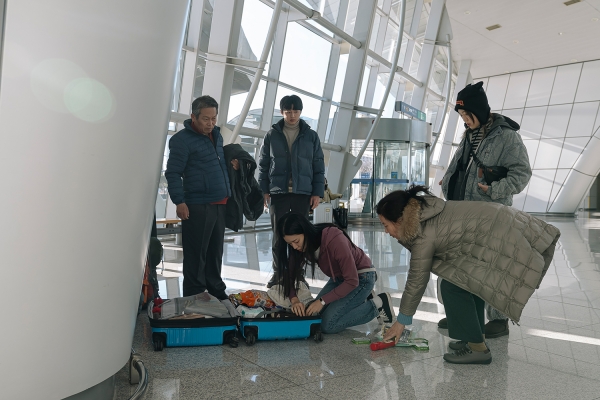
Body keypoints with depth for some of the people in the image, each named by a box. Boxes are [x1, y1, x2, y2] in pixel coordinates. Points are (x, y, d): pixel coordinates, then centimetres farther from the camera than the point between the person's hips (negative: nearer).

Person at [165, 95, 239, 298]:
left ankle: (216, 292, 28)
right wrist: (179, 201, -18)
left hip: (220, 205, 7)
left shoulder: (216, 135, 14)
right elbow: (173, 173, -11)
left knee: (215, 252, 16)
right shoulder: (182, 139, -8)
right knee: (196, 255, 0)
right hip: (197, 207, -7)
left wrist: (232, 164, 7)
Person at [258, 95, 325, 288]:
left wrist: (317, 192, -2)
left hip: (303, 193, 0)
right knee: (278, 235, 4)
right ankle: (278, 273, 16)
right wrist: (264, 190, -1)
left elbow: (319, 167, 5)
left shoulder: (311, 136, 5)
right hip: (277, 193, 0)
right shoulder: (271, 135, 5)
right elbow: (263, 165, 6)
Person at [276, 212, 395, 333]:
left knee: (328, 325, -17)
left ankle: (378, 304, -3)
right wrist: (294, 299, -28)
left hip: (361, 277, -7)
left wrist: (322, 301, -29)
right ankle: (360, 300, 13)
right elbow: (289, 276, -9)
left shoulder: (334, 240, -35)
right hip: (339, 277, 7)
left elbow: (352, 281, -30)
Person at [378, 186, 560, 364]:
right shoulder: (422, 213, 6)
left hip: (503, 241, -10)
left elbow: (417, 281, -8)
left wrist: (401, 321, 3)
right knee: (467, 280, 17)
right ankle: (478, 337, 25)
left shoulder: (424, 236, -17)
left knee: (453, 286, -6)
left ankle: (477, 349, 3)